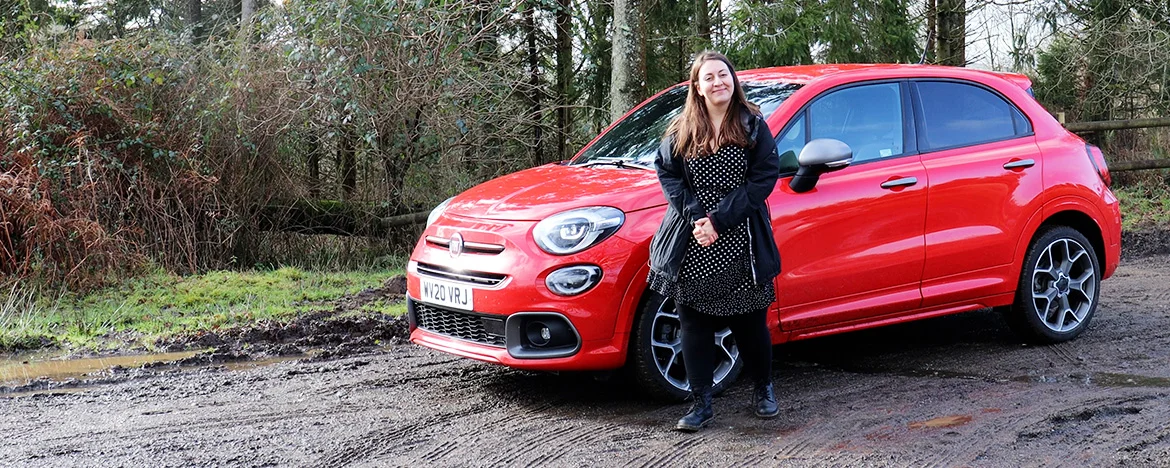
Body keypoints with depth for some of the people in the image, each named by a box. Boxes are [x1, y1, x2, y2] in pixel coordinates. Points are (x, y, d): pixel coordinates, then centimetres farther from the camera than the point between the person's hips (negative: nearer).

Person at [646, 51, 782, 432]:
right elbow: (667, 174, 3)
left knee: (750, 322, 8)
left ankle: (763, 389, 31)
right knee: (695, 324, 3)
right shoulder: (681, 132, 6)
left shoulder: (753, 126, 1)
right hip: (692, 248, 2)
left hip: (741, 245, -1)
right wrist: (695, 217, -13)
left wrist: (720, 219, -14)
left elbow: (765, 177, -6)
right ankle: (701, 404, 13)